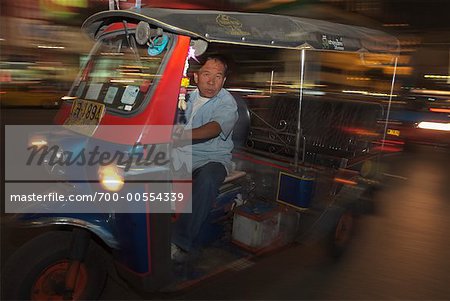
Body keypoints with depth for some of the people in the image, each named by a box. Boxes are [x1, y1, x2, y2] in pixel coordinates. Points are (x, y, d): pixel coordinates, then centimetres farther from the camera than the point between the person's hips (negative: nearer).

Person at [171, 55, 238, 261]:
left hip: (213, 158, -5)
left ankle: (180, 241, -30)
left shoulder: (227, 104, -8)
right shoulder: (189, 95, 11)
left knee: (206, 180, -37)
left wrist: (183, 134, -45)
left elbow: (213, 129, -28)